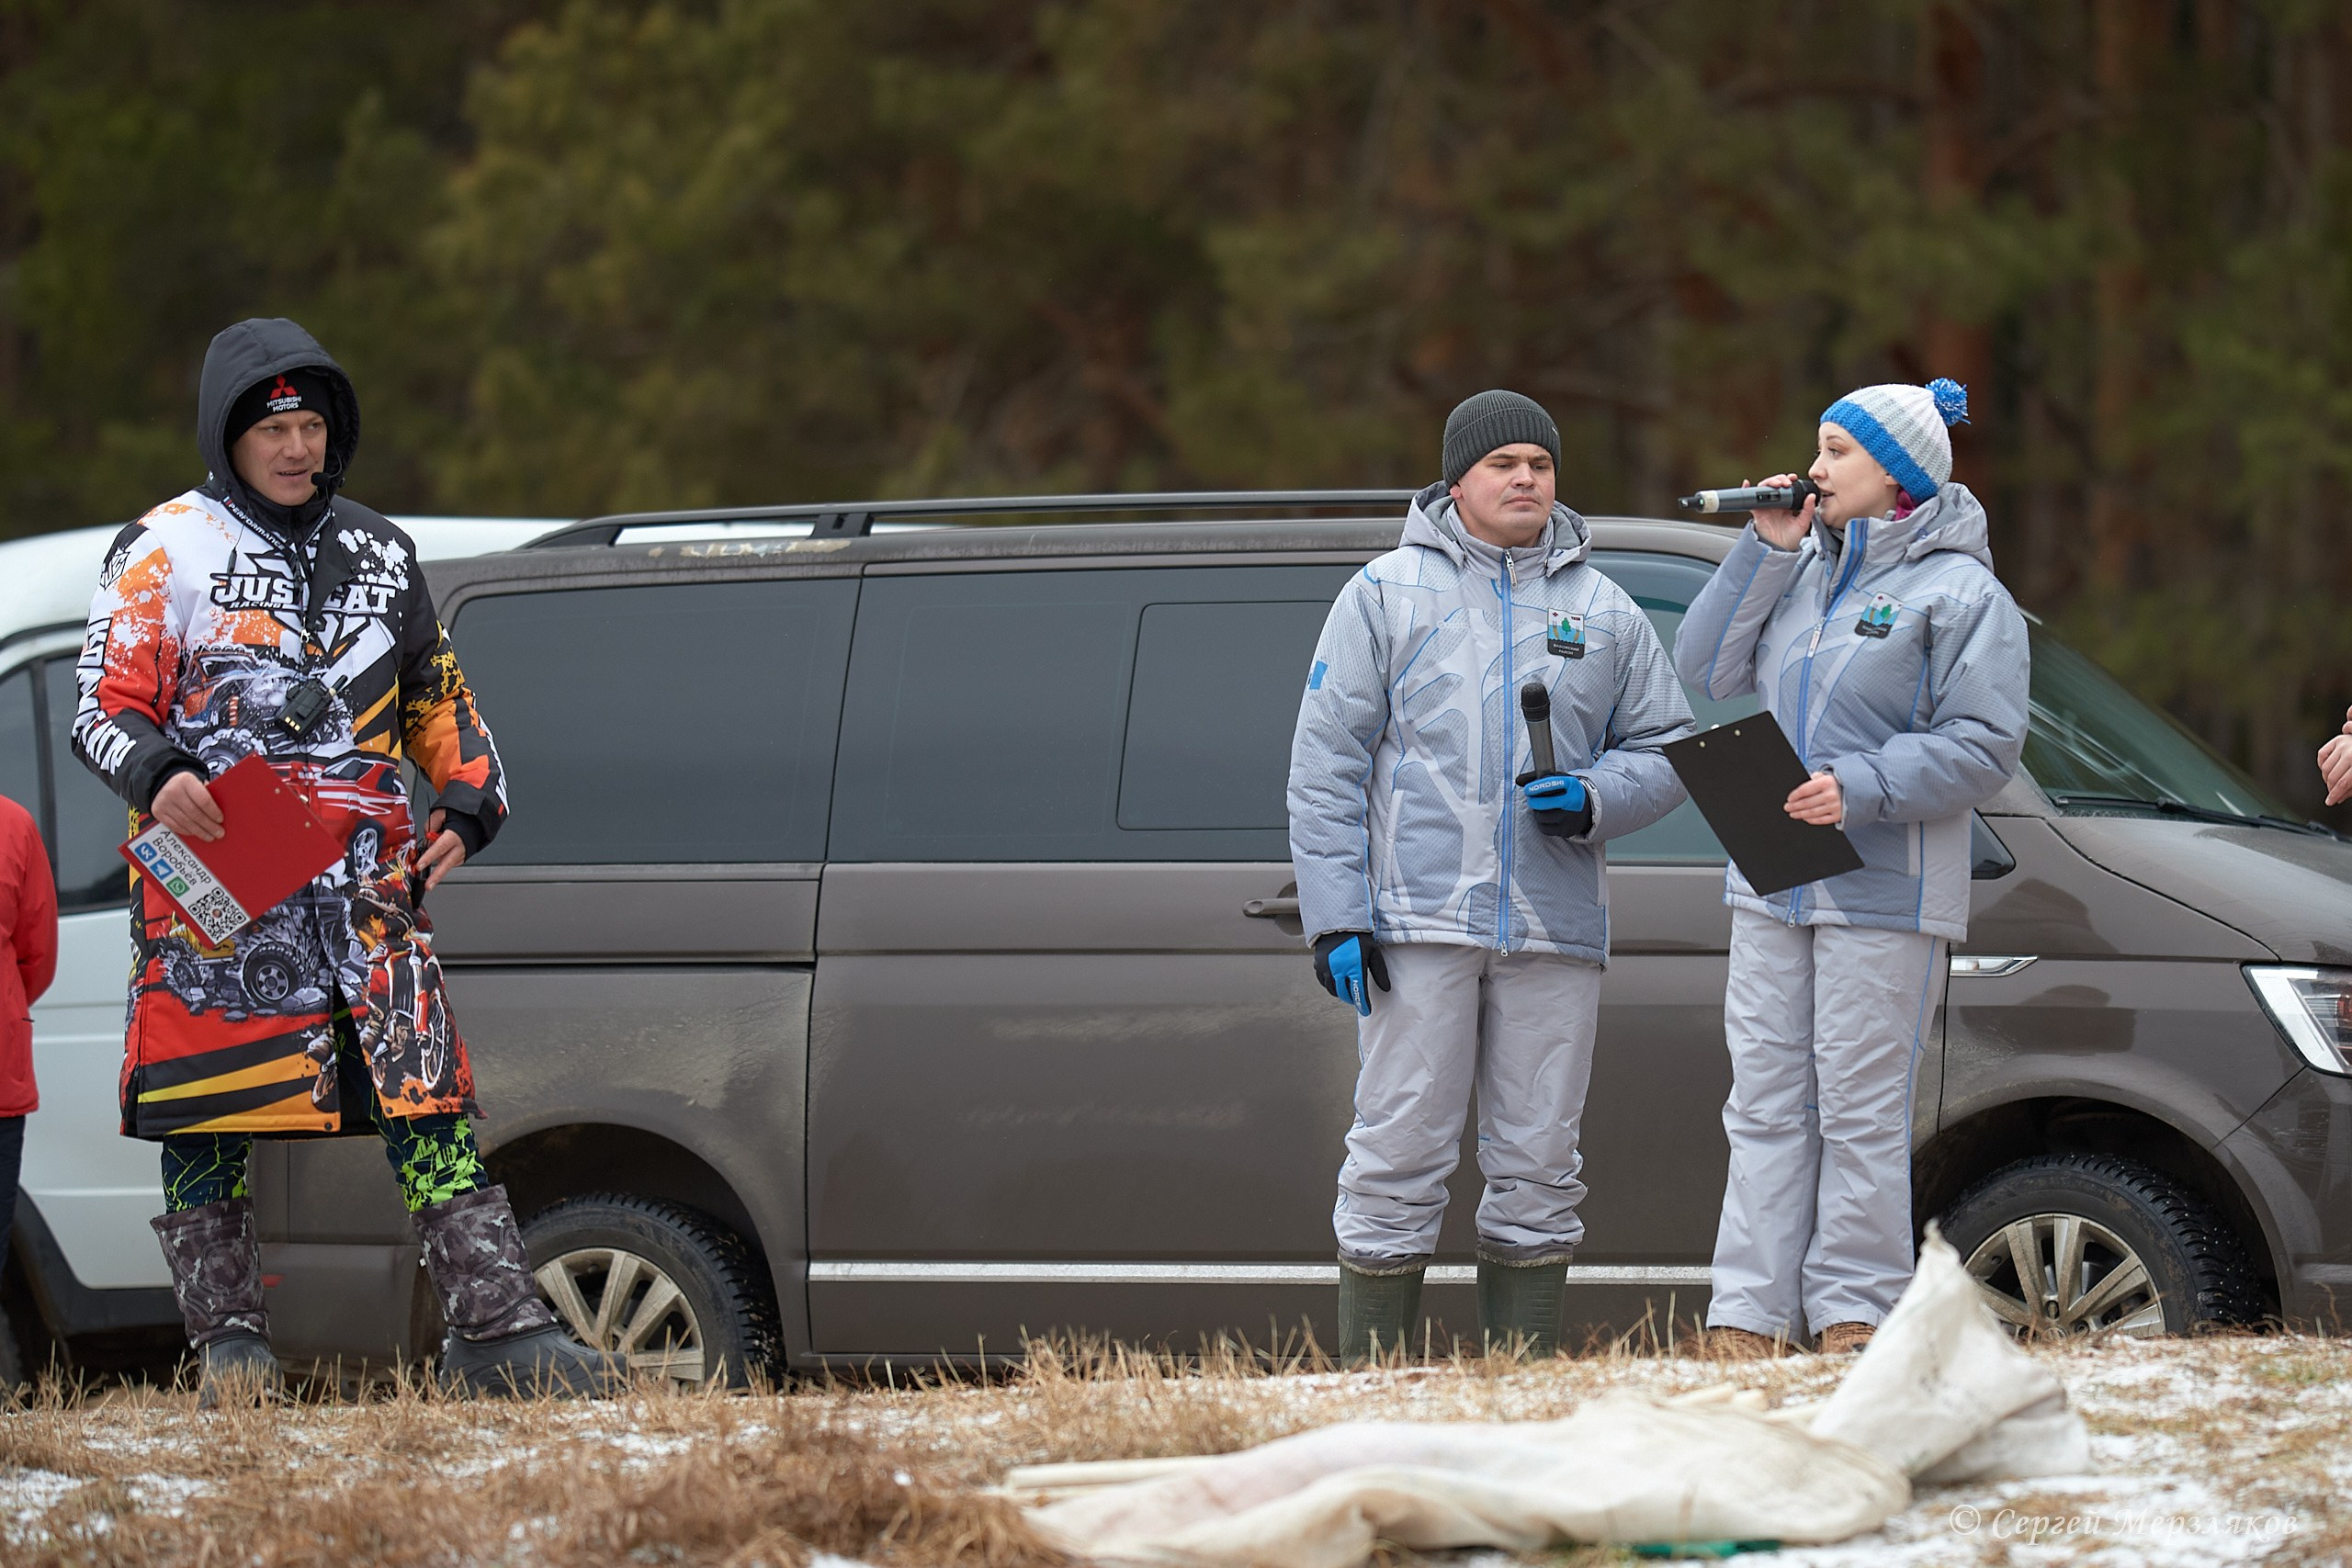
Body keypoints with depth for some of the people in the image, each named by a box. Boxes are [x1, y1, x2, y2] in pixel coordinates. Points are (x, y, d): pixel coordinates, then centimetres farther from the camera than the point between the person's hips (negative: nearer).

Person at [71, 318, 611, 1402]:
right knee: (210, 1117, -2)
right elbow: (105, 708, 0)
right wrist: (158, 776, -21)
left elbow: (436, 698, 28)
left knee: (431, 1093, -8)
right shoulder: (167, 552, 4)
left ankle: (497, 1329, -10)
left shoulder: (378, 554, 18)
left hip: (365, 879, 3)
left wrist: (468, 804, 11)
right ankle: (230, 1341, 8)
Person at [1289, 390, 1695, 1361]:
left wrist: (1595, 799, -7)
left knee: (1538, 1166, 4)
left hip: (1555, 930, 3)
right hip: (1417, 919, -3)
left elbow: (1665, 751, 16)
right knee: (1398, 1158, -6)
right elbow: (1326, 765, 2)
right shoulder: (1386, 593, 6)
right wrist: (1336, 916, -7)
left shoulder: (1603, 612, 14)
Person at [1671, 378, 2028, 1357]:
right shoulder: (1802, 569, 15)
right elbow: (1707, 669, 9)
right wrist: (1766, 551, 1)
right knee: (1764, 1104, 5)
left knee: (1860, 1110, -5)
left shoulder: (1961, 593, -6)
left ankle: (1854, 1315, 0)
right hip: (1771, 886, 7)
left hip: (1884, 896, -7)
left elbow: (1983, 745, -11)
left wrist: (1862, 790, -21)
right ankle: (1748, 1319, 6)